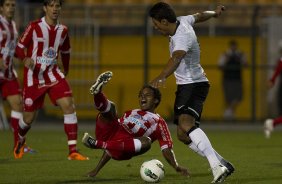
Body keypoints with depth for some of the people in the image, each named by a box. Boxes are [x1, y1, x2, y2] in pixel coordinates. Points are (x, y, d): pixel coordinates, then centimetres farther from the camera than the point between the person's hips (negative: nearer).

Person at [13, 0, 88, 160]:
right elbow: (19, 48, -6)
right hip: (33, 76, -3)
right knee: (29, 118, 4)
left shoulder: (63, 30, 3)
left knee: (68, 105, -18)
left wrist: (66, 69, 24)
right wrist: (26, 58, -26)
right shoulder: (34, 27, -10)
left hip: (53, 74, 3)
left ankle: (73, 151, -18)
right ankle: (21, 140, 41)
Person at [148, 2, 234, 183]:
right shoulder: (182, 20, 2)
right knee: (183, 135, 8)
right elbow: (199, 16, 24)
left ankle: (217, 166, -44)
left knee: (185, 124, -33)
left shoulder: (182, 38, -26)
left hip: (194, 85, -10)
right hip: (185, 86, 10)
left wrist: (162, 76, -65)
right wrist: (214, 13, 47)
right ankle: (223, 164, 13)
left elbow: (176, 58, -47)